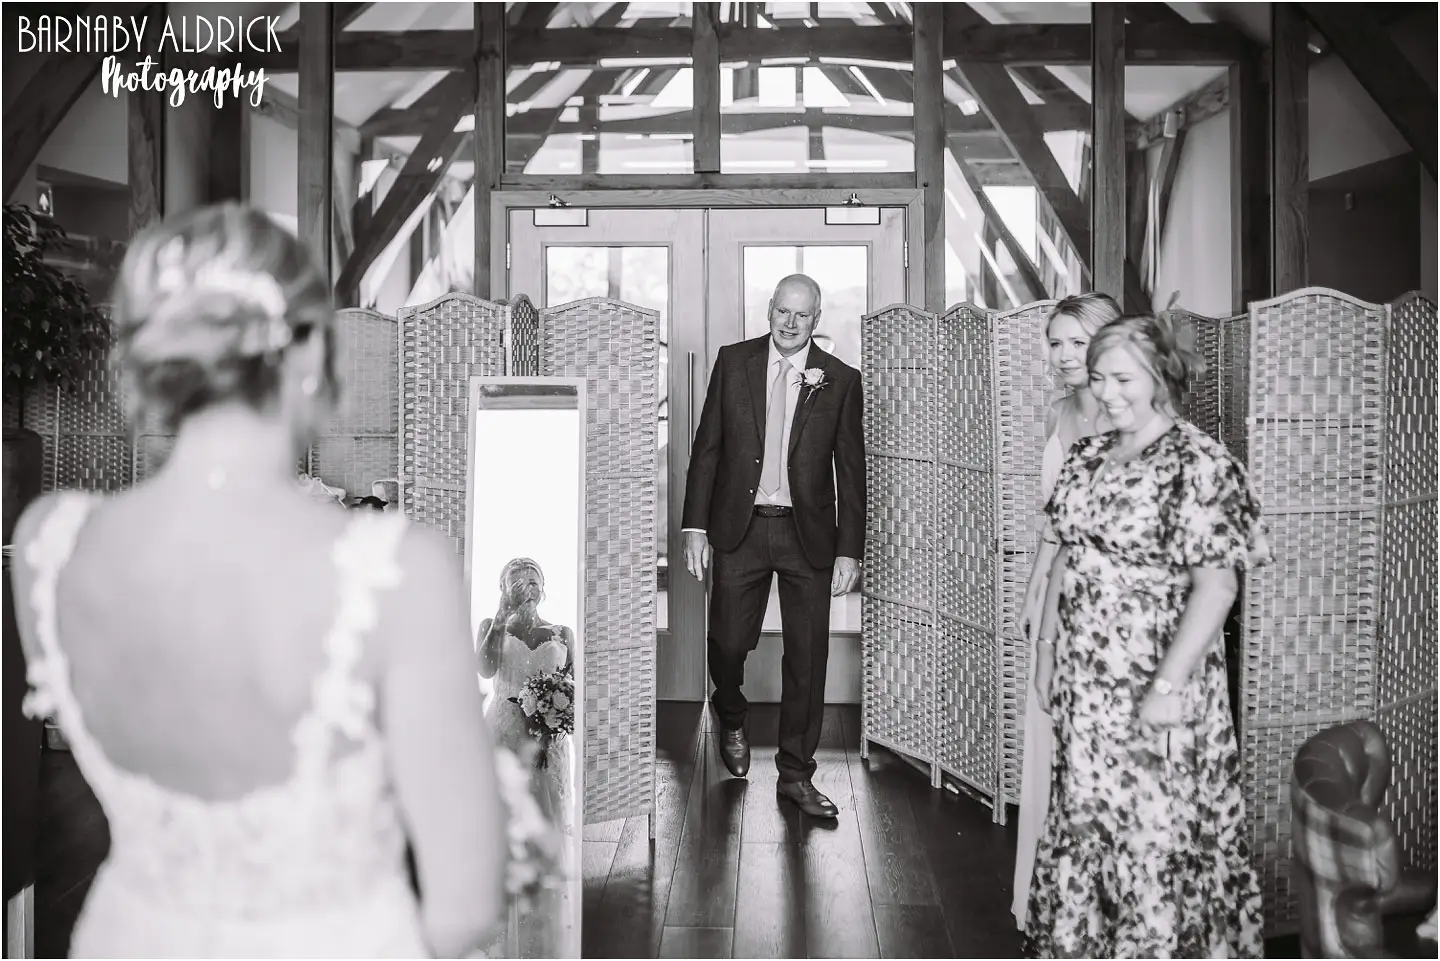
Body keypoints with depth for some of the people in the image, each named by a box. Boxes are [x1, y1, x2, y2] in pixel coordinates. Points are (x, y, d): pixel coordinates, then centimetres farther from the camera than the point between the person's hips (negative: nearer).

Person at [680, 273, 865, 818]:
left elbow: (851, 472, 1)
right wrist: (695, 527, -2)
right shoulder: (734, 362, 3)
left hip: (808, 533, 0)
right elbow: (707, 447, 3)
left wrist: (849, 551, -3)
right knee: (729, 640, 4)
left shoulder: (841, 380, 1)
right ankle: (731, 720, 38)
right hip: (740, 528, 0)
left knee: (808, 656, 3)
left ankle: (795, 774, 19)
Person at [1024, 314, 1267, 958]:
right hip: (1083, 682, 7)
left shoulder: (1198, 464, -13)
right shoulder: (1088, 457, 8)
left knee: (1157, 829, 4)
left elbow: (1216, 586, -17)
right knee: (1082, 818, 17)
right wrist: (1047, 650, 12)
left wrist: (1169, 686, -22)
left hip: (1155, 686, -6)